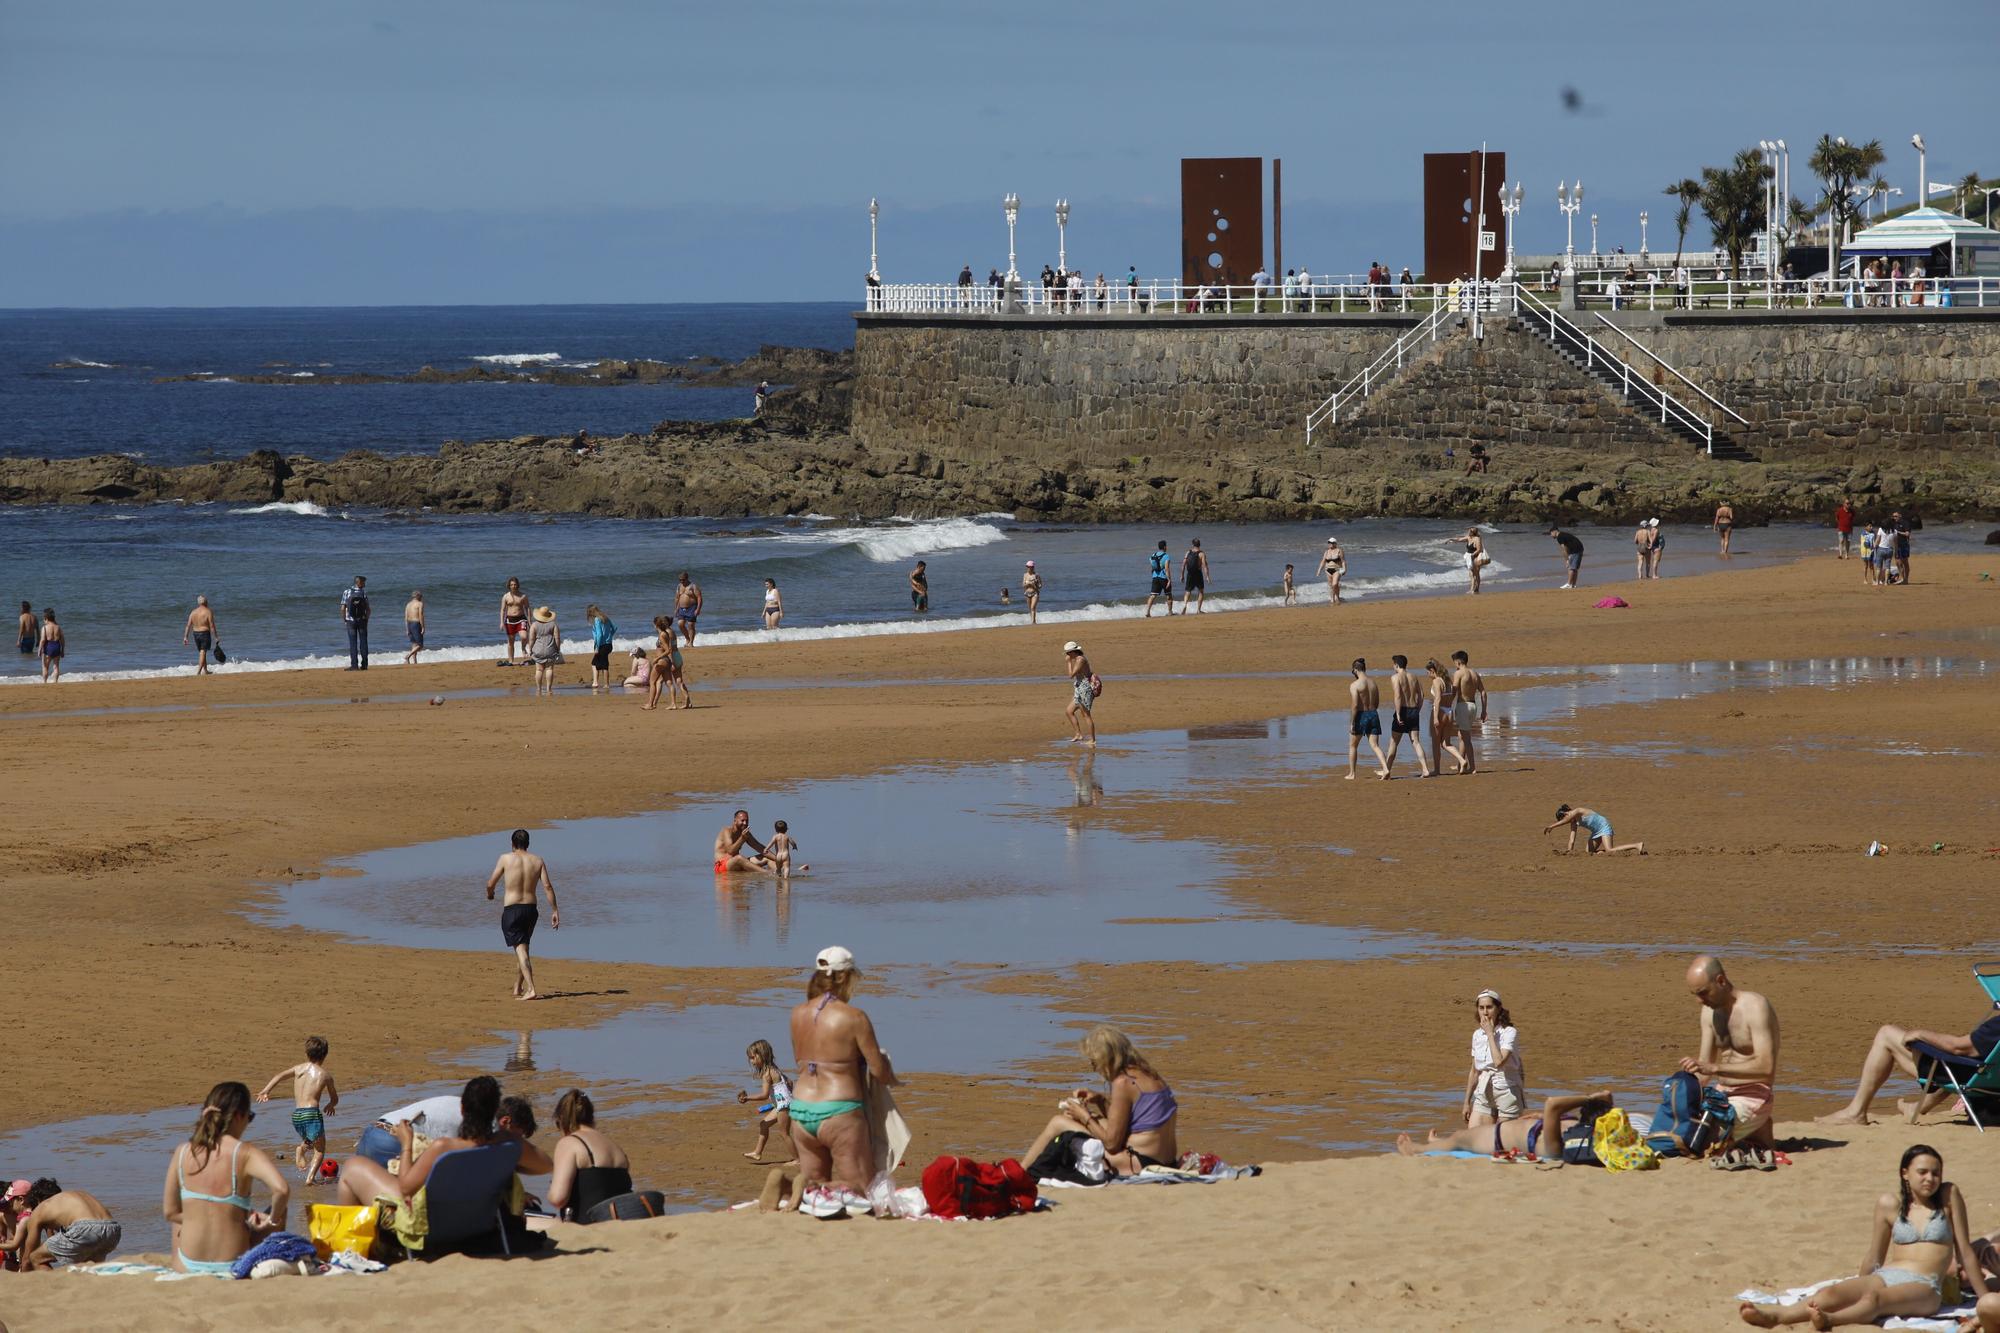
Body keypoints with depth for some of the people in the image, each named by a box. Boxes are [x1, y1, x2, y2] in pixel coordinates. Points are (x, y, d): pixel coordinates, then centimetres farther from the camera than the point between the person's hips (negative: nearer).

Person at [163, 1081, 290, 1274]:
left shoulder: (182, 1152, -2)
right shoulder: (247, 1154, -13)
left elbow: (170, 1212, 4)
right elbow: (282, 1190, -29)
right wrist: (273, 1220, -10)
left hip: (188, 1266, 3)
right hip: (232, 1265, -3)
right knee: (279, 1208, 26)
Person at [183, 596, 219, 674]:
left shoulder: (193, 612, 4)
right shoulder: (208, 612, -10)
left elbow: (188, 626, 3)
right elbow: (212, 626, -13)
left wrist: (185, 637, 6)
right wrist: (216, 636, -6)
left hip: (195, 634, 5)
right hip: (205, 633, -5)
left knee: (201, 652, 18)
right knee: (203, 652, -6)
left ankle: (205, 670, 26)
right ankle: (198, 671, -17)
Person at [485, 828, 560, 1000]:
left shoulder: (506, 858, -5)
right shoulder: (538, 861, 4)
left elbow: (491, 883, -2)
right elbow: (548, 886, -3)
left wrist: (489, 894, 21)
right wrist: (555, 911, 0)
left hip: (511, 910, -4)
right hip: (531, 909, 4)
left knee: (520, 949, -7)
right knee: (523, 947, 22)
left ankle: (531, 989, -22)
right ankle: (518, 987, 34)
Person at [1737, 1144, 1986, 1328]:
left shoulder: (1948, 1197, 7)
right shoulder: (1889, 1205, 13)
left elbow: (1965, 1253, 9)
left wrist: (1986, 1300, 9)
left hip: (1924, 1287, -4)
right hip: (1884, 1276, 4)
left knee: (1874, 1299, -39)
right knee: (1830, 1294, -28)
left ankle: (1828, 1320, -71)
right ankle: (1773, 1315, -55)